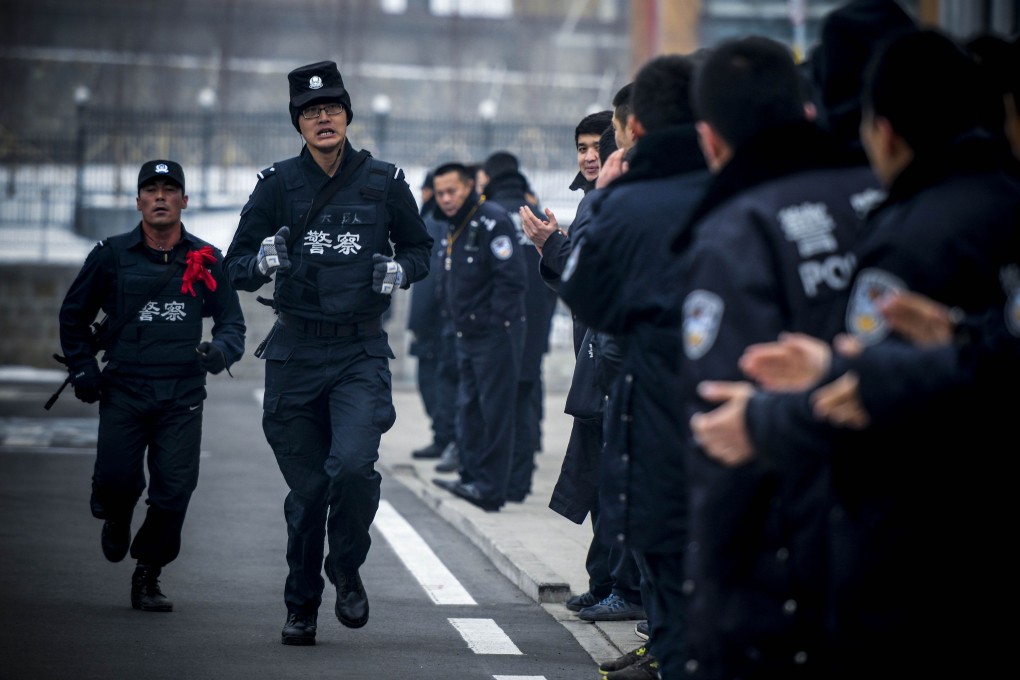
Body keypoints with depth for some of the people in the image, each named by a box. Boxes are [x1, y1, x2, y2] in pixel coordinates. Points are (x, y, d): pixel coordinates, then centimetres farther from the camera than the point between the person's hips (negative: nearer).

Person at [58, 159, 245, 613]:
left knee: (174, 493, -6)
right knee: (115, 480, -10)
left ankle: (148, 575, 13)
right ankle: (116, 519, 28)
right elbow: (73, 315, 16)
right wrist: (82, 369, 5)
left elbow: (232, 322, 13)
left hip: (183, 396, 1)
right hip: (123, 391, 0)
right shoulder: (112, 256, 5)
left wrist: (222, 350, -9)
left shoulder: (206, 261, 7)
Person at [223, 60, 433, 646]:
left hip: (362, 353, -1)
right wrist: (264, 262, -18)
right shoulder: (278, 184, 2)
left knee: (353, 465, -21)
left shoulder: (385, 182, 2)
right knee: (306, 488, 4)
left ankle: (348, 570, 6)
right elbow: (237, 265, 5)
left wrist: (400, 270, -6)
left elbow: (421, 246, 16)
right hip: (295, 353, 1)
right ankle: (302, 605, 21)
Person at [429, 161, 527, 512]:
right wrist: (459, 319, 16)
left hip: (495, 335, -10)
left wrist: (494, 322, -19)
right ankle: (471, 476, 22)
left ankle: (490, 489, -3)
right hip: (468, 335, 10)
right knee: (469, 408, 14)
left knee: (494, 411, -5)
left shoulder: (492, 221, -14)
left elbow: (512, 279, -20)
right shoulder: (455, 227, 15)